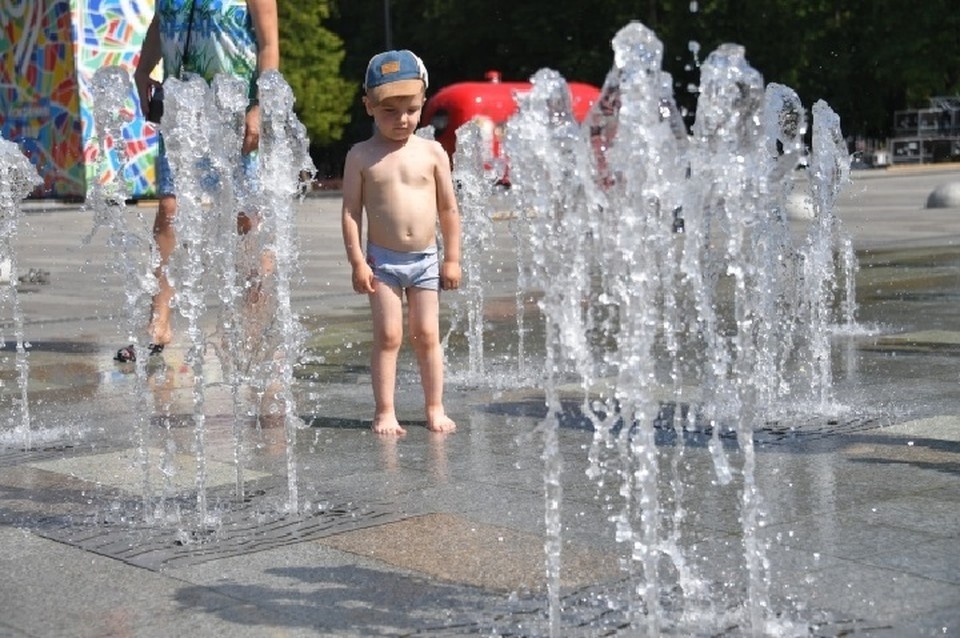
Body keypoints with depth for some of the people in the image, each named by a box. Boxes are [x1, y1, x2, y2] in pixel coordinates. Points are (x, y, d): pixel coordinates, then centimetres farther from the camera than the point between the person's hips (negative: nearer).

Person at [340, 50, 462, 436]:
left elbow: (448, 208, 6)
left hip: (426, 259, 2)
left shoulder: (432, 152, 2)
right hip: (382, 260, -2)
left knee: (427, 336, 6)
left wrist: (452, 259, 5)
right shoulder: (362, 157, -3)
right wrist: (357, 262, -9)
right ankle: (384, 411, 4)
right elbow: (351, 211, -3)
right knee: (388, 336, -2)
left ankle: (435, 408, 16)